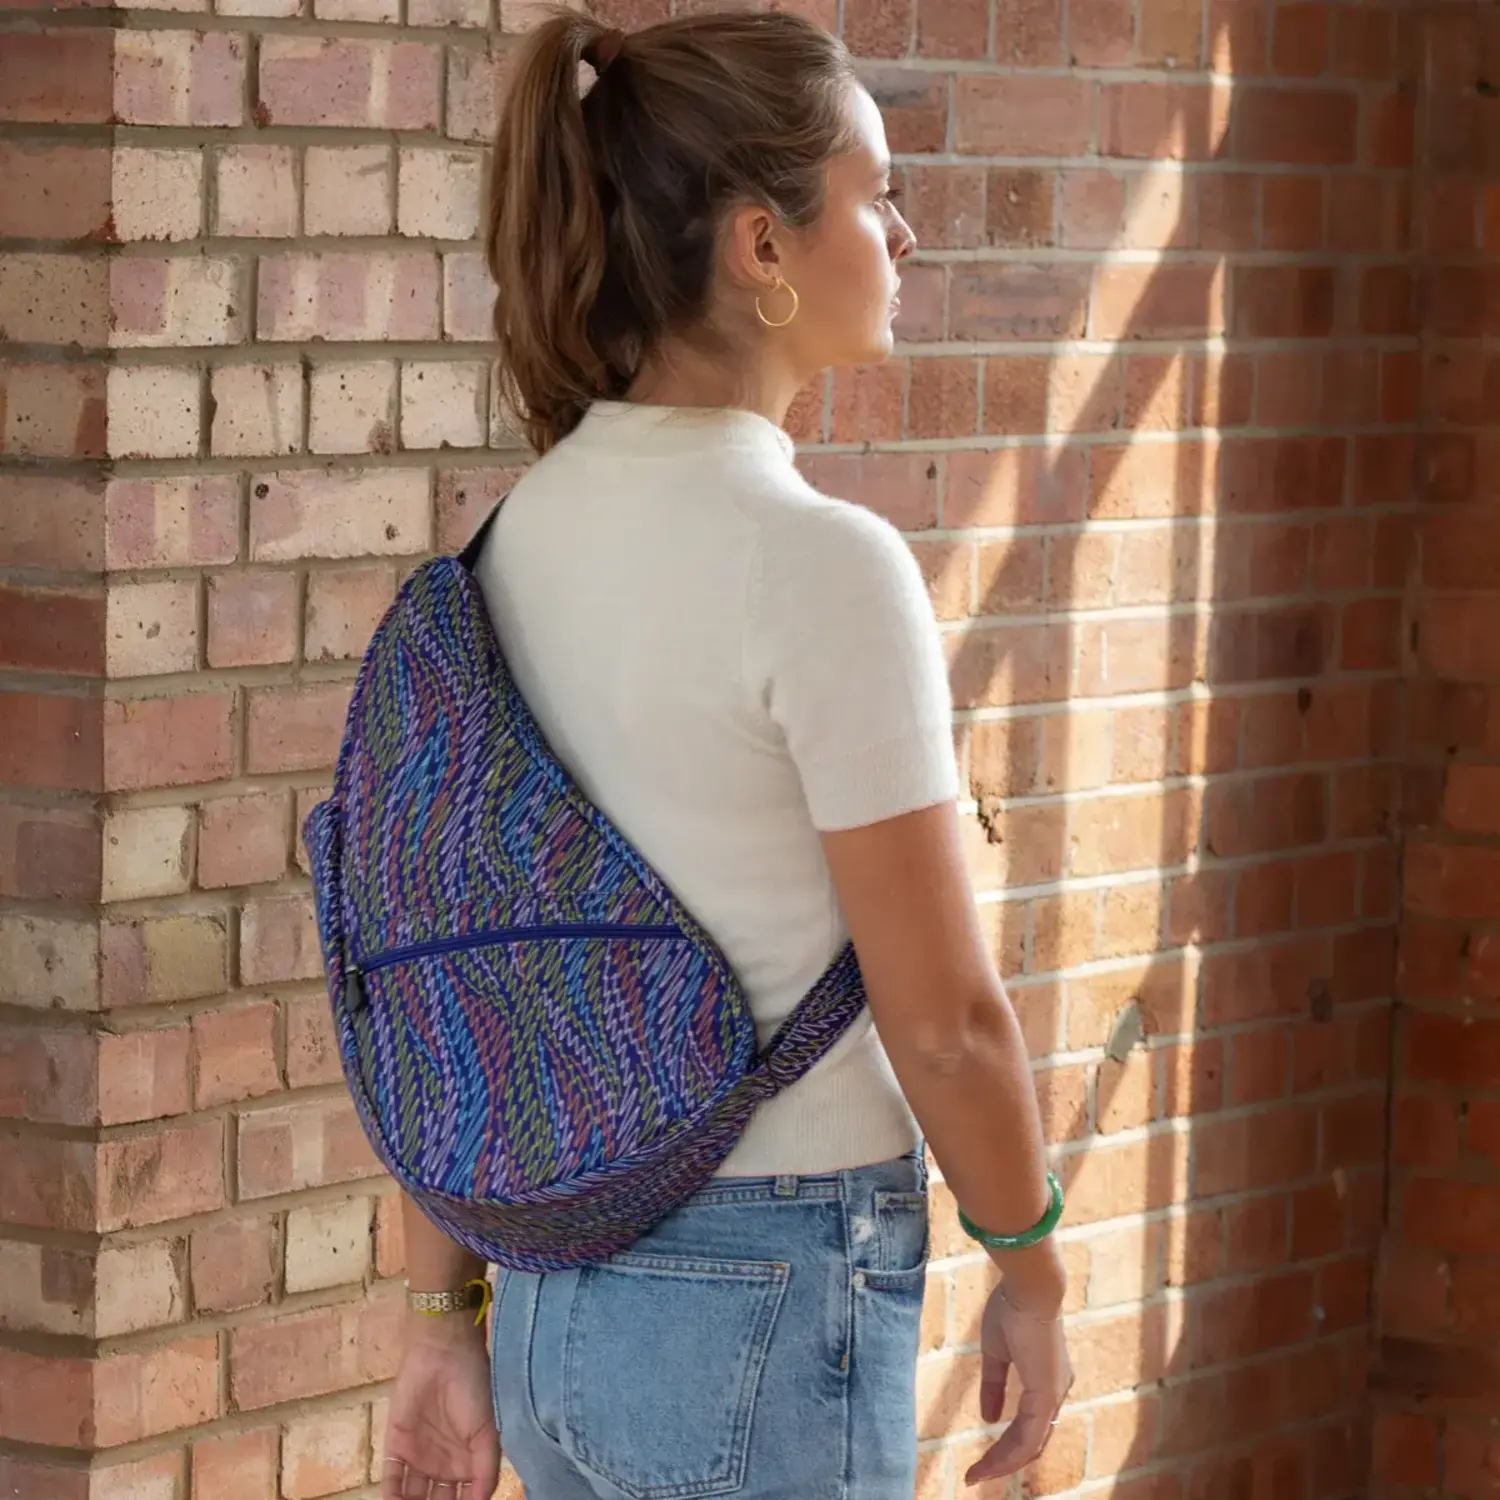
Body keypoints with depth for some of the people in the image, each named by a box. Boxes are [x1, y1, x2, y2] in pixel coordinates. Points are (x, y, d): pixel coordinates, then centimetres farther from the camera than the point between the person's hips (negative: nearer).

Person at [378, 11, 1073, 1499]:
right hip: (763, 1313, -7)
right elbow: (944, 1018, -15)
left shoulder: (527, 527, 3)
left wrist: (446, 1311, 12)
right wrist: (1030, 1273, 1)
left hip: (553, 1280, 7)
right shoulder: (820, 565, -18)